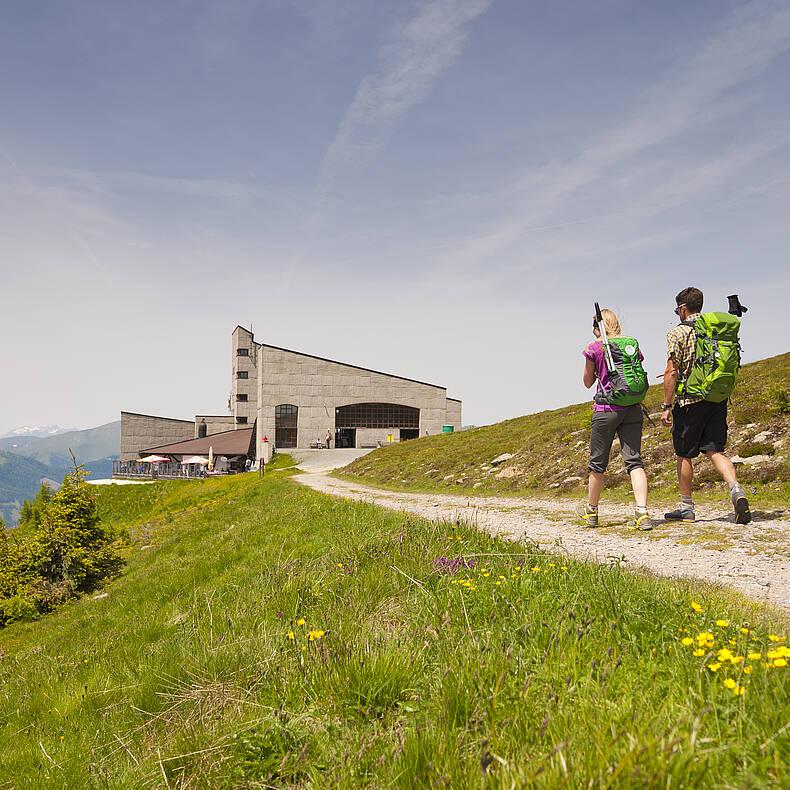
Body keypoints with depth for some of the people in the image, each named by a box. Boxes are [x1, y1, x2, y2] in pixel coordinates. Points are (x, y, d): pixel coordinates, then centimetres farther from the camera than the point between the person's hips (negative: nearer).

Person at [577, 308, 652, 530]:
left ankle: (591, 511, 26)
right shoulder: (632, 344, 9)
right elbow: (642, 383, 12)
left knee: (598, 463, 10)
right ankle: (642, 513, -15)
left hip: (606, 409, -3)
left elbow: (588, 382, 8)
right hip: (633, 409, 4)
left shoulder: (595, 348, -3)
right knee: (634, 461, -1)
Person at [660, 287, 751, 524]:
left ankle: (686, 507, 15)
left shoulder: (678, 333, -7)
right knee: (715, 450, 6)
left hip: (689, 401, -5)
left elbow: (672, 373, -13)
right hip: (718, 399, 5)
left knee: (684, 454, 7)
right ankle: (736, 490, -18)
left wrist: (666, 406, -10)